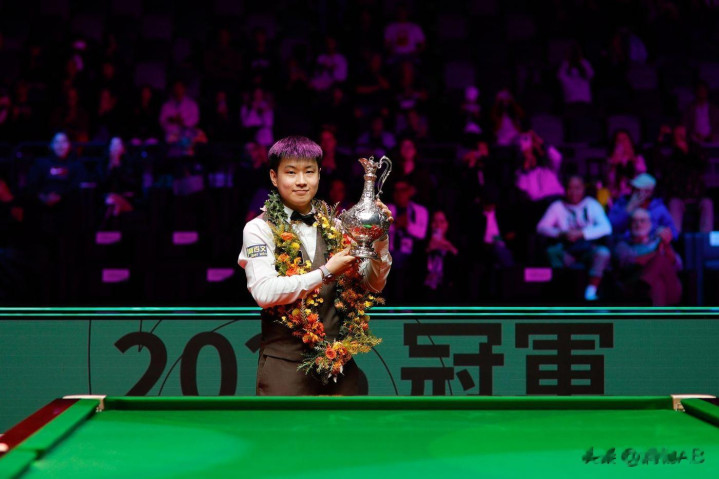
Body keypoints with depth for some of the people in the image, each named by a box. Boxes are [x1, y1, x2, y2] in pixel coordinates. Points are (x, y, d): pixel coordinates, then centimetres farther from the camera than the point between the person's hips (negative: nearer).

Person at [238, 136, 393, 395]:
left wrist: (379, 240, -5)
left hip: (340, 363, 4)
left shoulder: (335, 228, 10)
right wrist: (326, 272, -13)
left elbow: (373, 285, 10)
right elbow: (263, 292, -16)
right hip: (286, 363, -4)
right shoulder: (259, 229, -2)